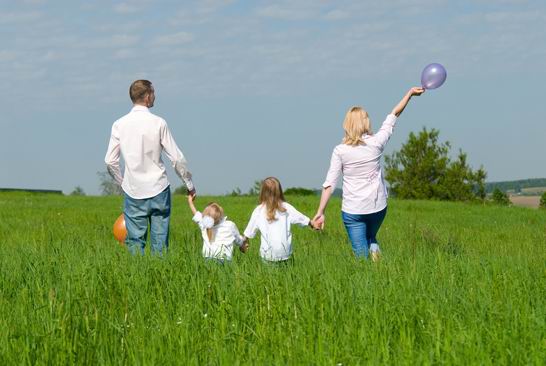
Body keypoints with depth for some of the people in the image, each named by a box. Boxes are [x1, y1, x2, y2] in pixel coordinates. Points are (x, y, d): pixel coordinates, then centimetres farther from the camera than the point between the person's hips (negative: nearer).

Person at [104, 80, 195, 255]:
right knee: (159, 240, 4)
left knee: (135, 239, 4)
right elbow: (177, 158, -5)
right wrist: (189, 184, 8)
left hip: (133, 193, 2)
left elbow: (110, 161, 1)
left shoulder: (119, 124, -1)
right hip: (158, 189, -2)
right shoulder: (158, 123, -7)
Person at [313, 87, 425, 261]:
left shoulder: (340, 150, -8)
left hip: (352, 210, -2)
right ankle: (374, 250, -1)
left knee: (361, 255, 4)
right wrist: (410, 93, 16)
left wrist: (320, 212, -6)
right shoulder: (376, 143, -6)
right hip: (377, 207, 2)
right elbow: (394, 114, 6)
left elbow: (329, 184, -10)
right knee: (371, 238, 27)